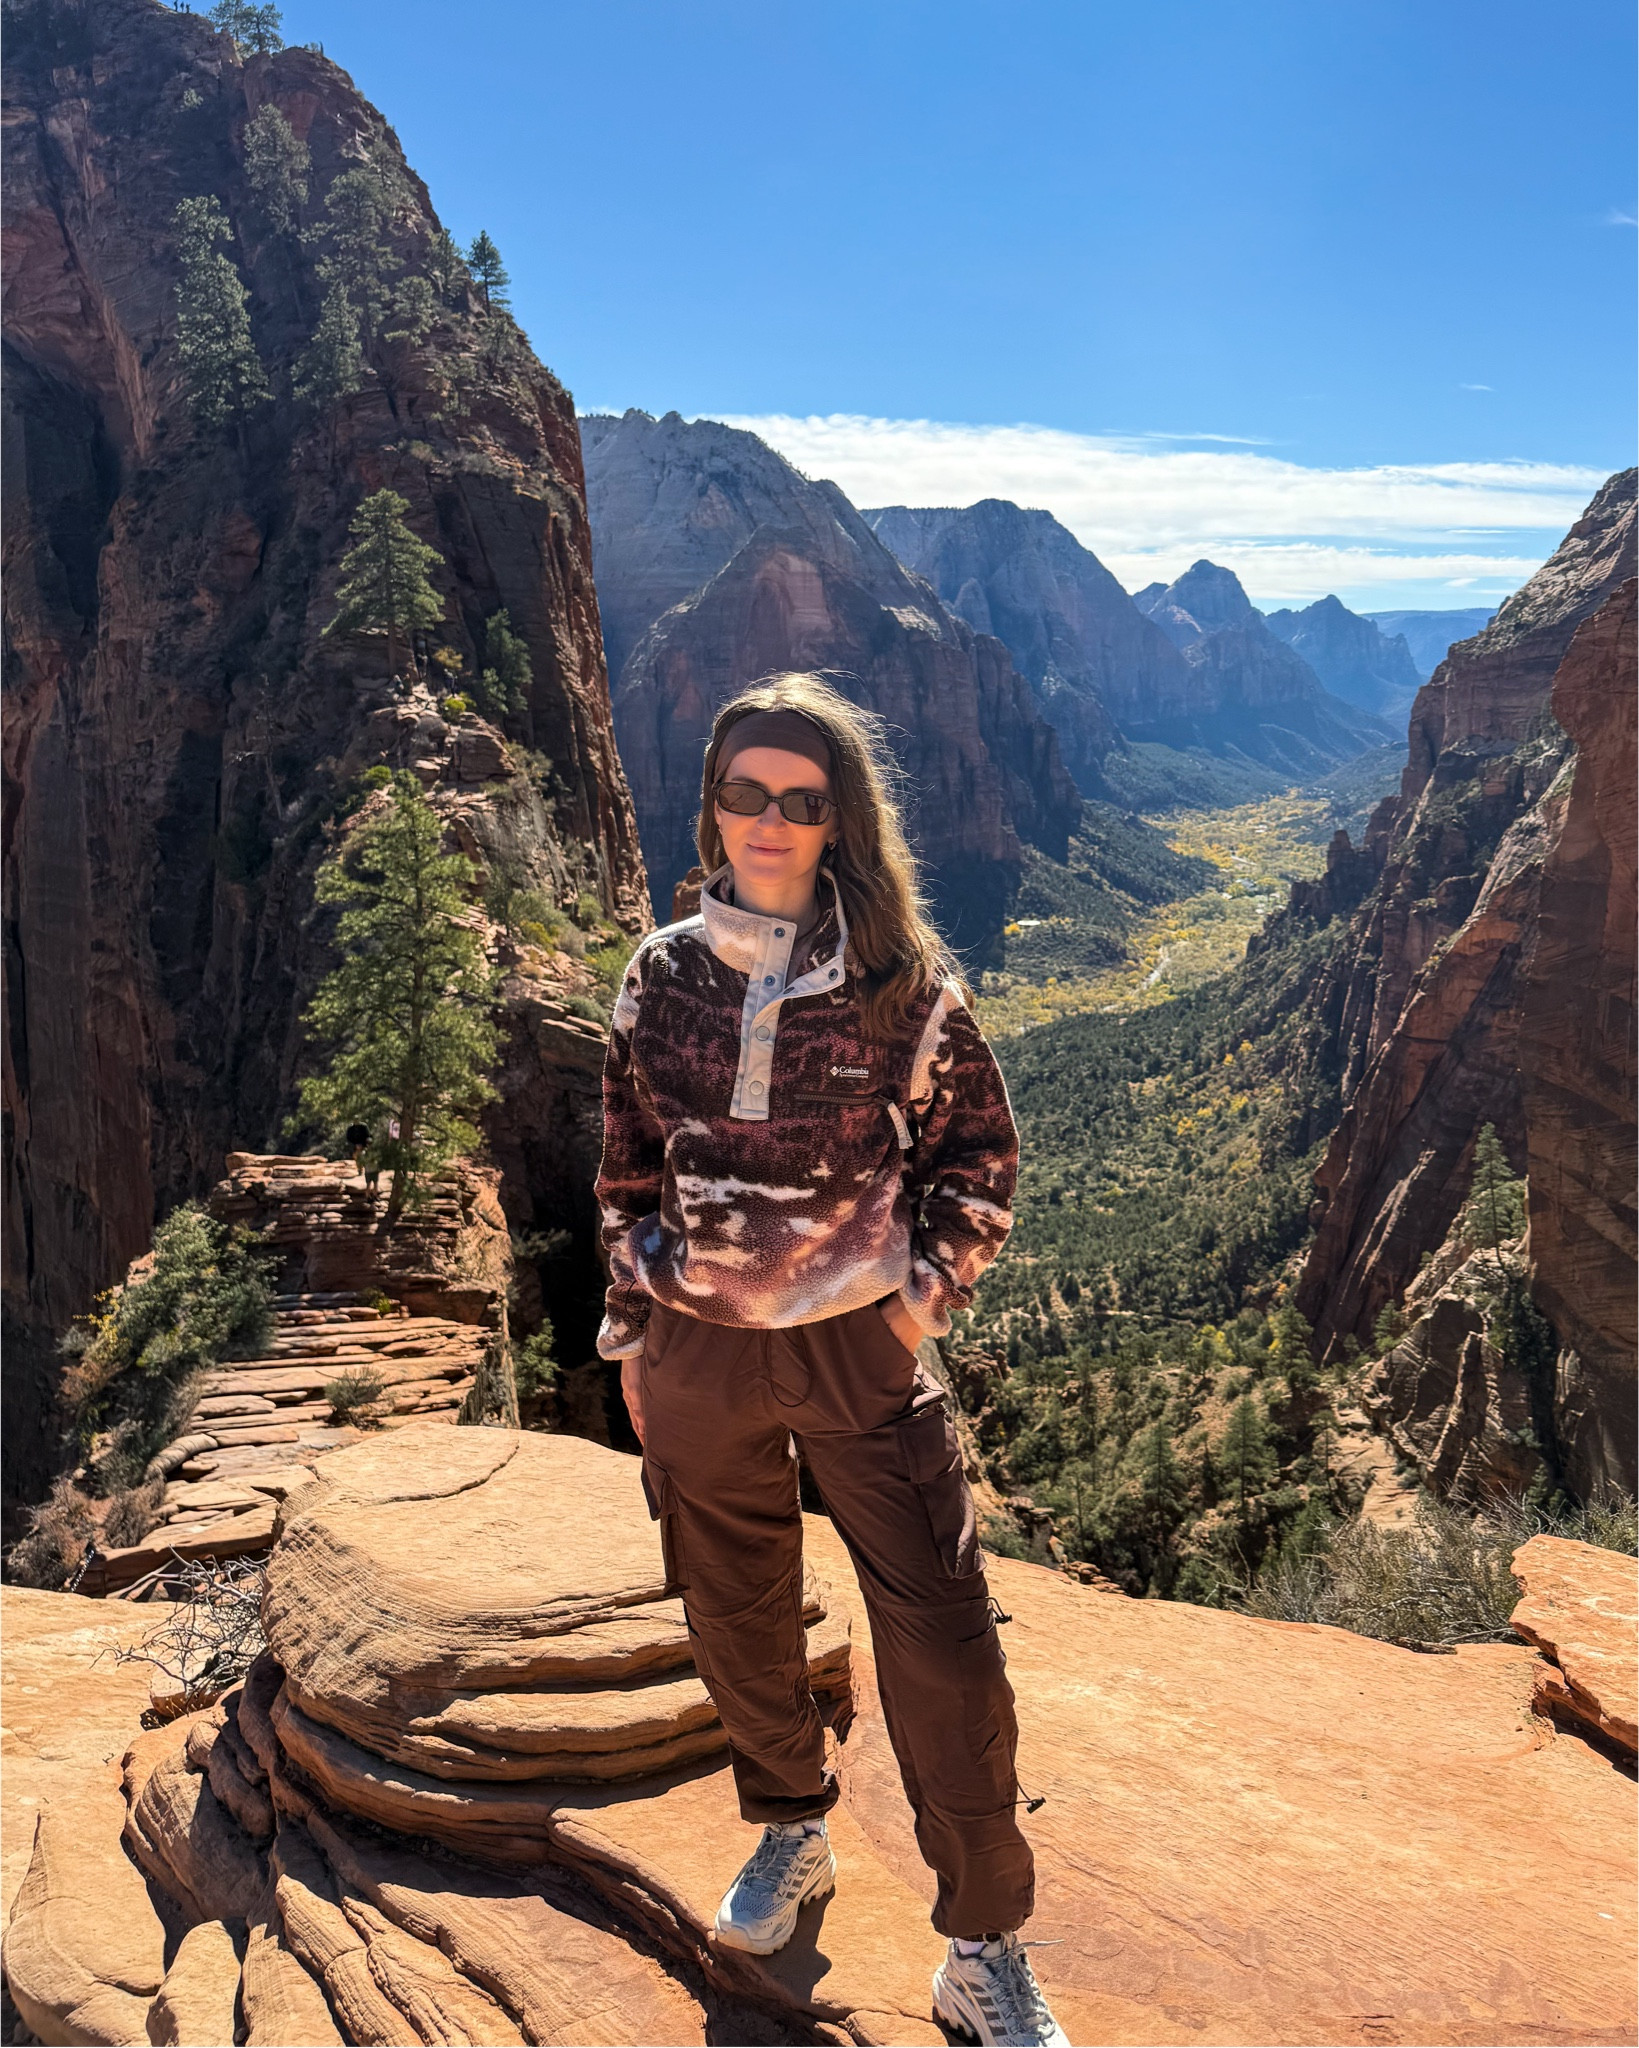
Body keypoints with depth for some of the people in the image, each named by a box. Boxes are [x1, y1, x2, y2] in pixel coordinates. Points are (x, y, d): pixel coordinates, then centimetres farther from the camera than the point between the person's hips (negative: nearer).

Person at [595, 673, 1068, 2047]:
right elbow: (628, 1171, 8)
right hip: (696, 1355, 3)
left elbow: (978, 1150, 2)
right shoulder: (662, 977, 0)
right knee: (735, 1621, 19)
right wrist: (630, 1335, 10)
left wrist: (929, 1291, -7)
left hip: (861, 1351, -2)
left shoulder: (902, 977, -8)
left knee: (944, 1644, -1)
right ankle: (791, 1834, 46)